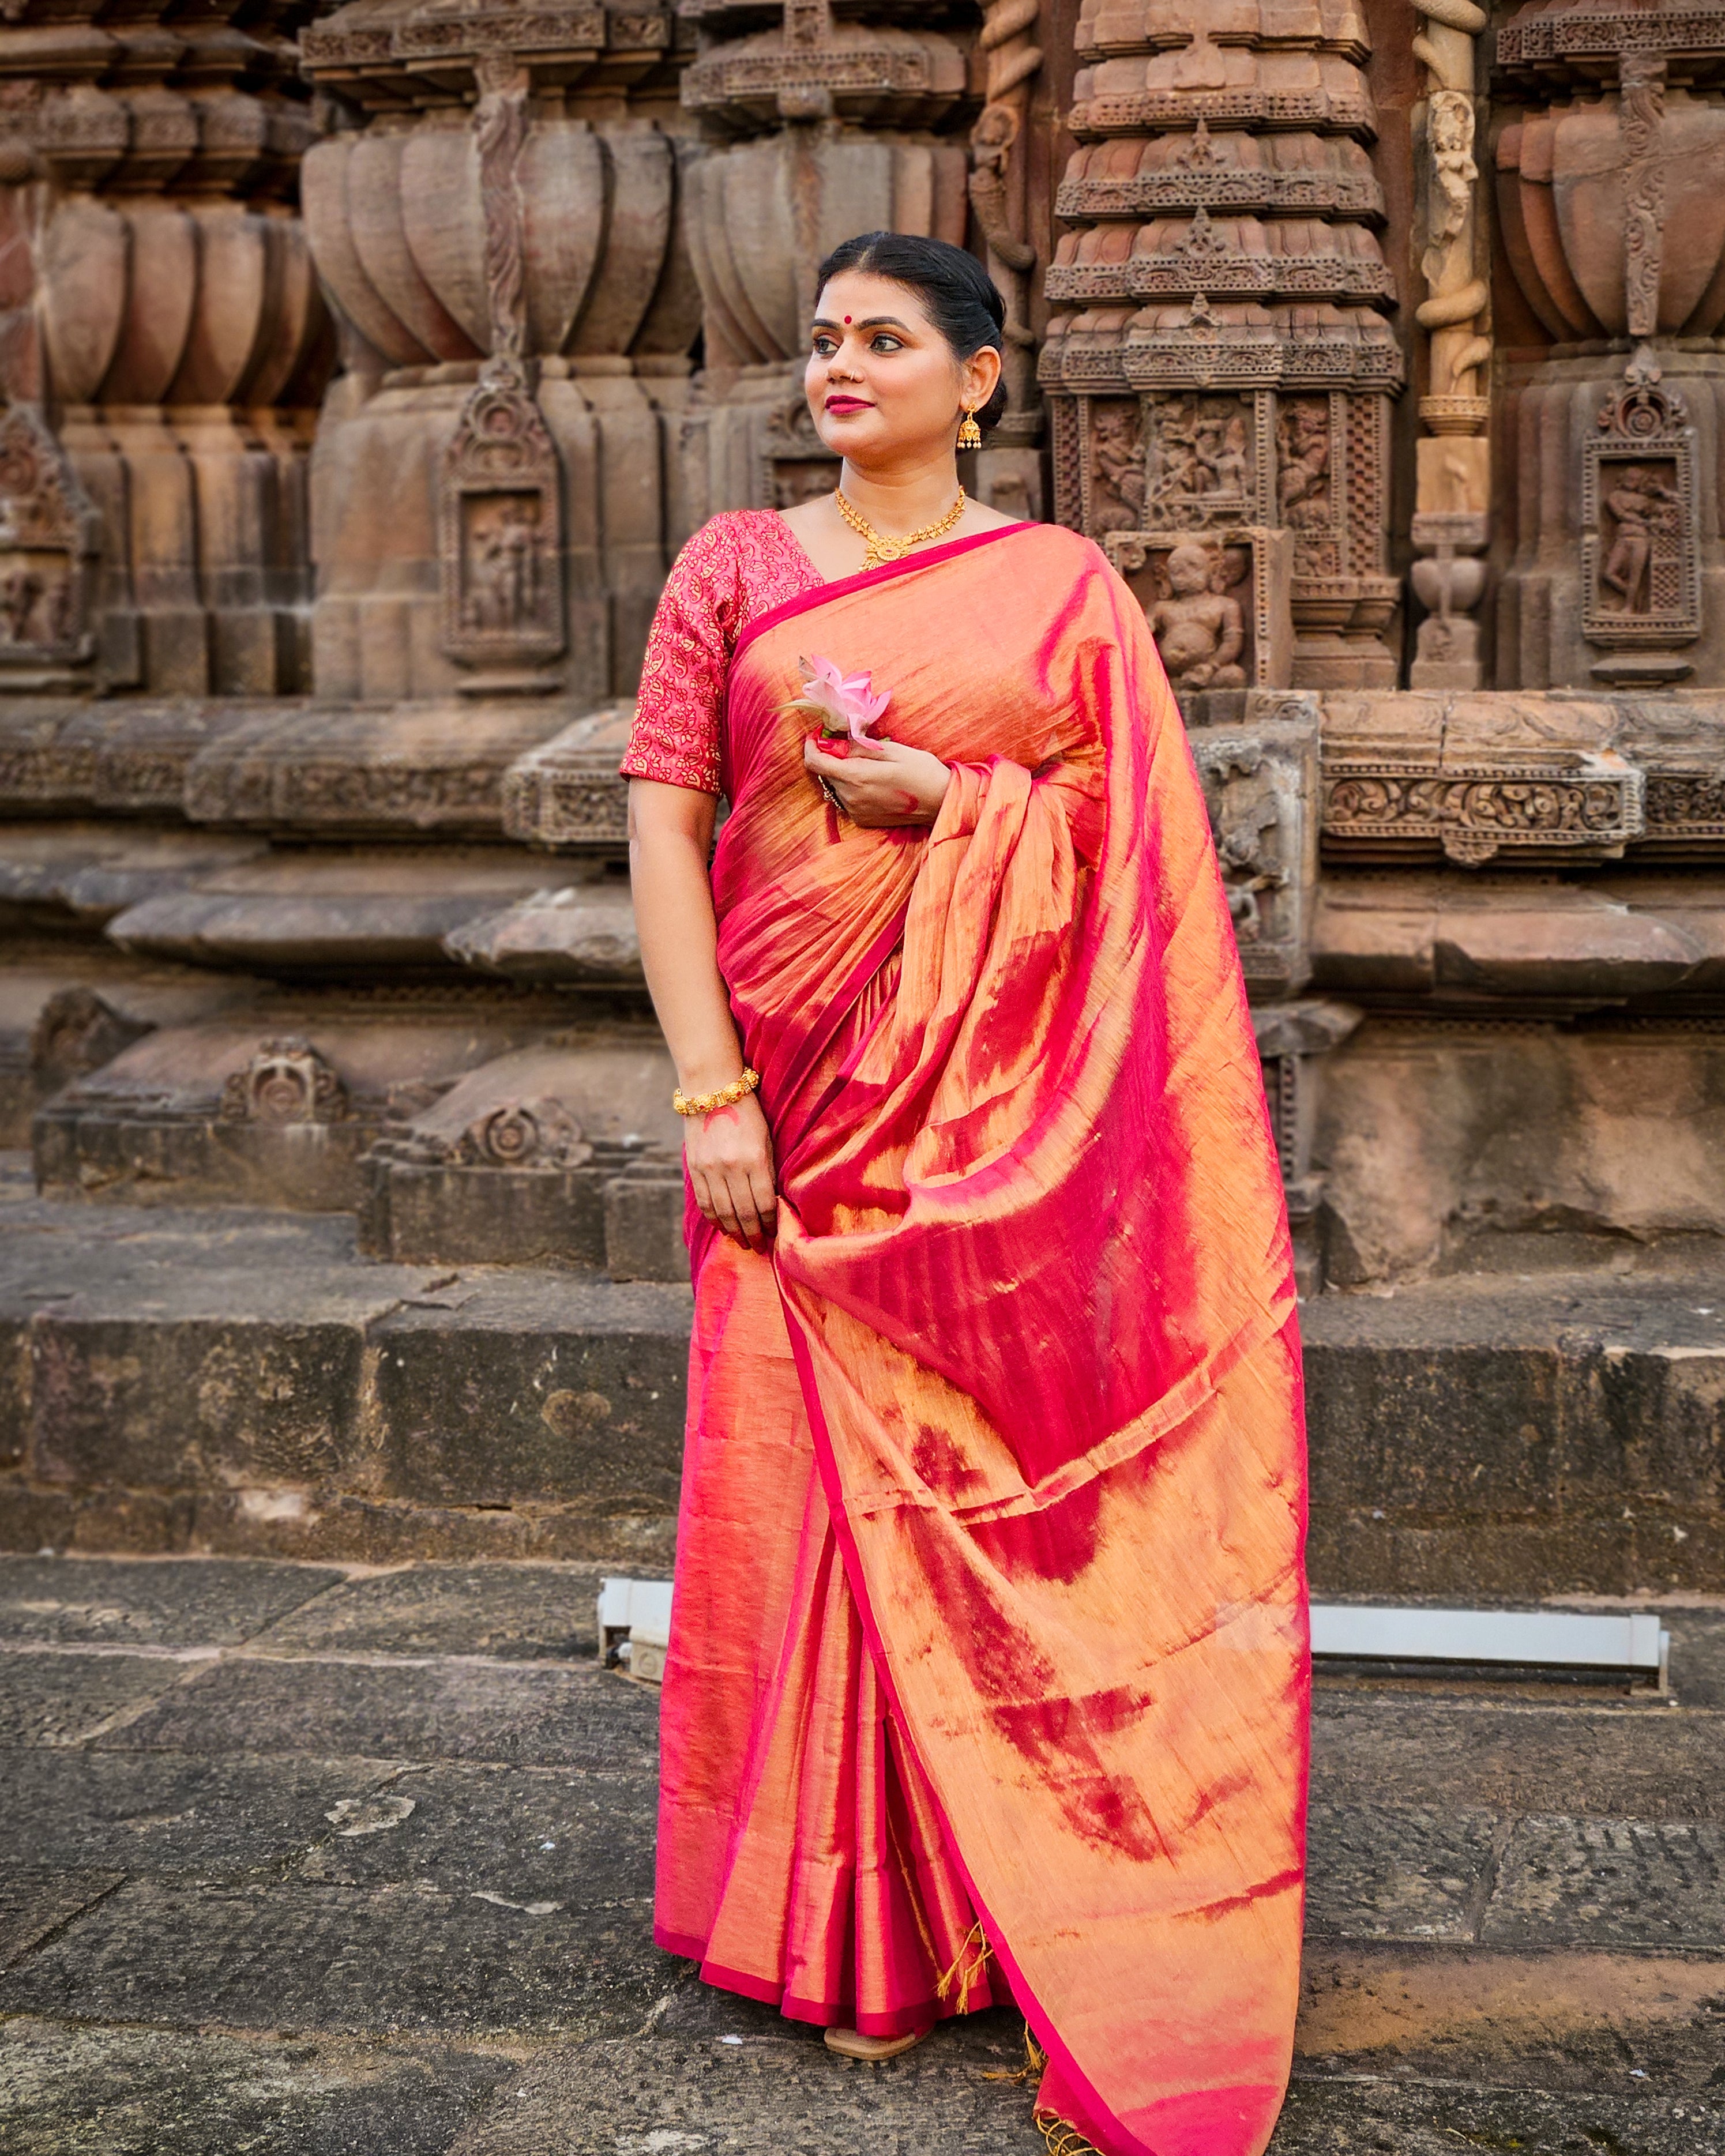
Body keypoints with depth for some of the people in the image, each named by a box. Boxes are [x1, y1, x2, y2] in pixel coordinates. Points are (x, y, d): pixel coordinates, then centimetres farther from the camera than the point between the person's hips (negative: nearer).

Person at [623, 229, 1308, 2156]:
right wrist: (706, 1089, -9)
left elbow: (1137, 846, 4)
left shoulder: (1061, 587, 7)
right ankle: (834, 1914, 14)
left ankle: (989, 1905, 16)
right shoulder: (735, 568, 7)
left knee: (991, 1471, 0)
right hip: (799, 1082, 1)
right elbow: (662, 819, 0)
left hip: (999, 1103, -1)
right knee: (801, 1472, 1)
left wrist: (940, 802, -12)